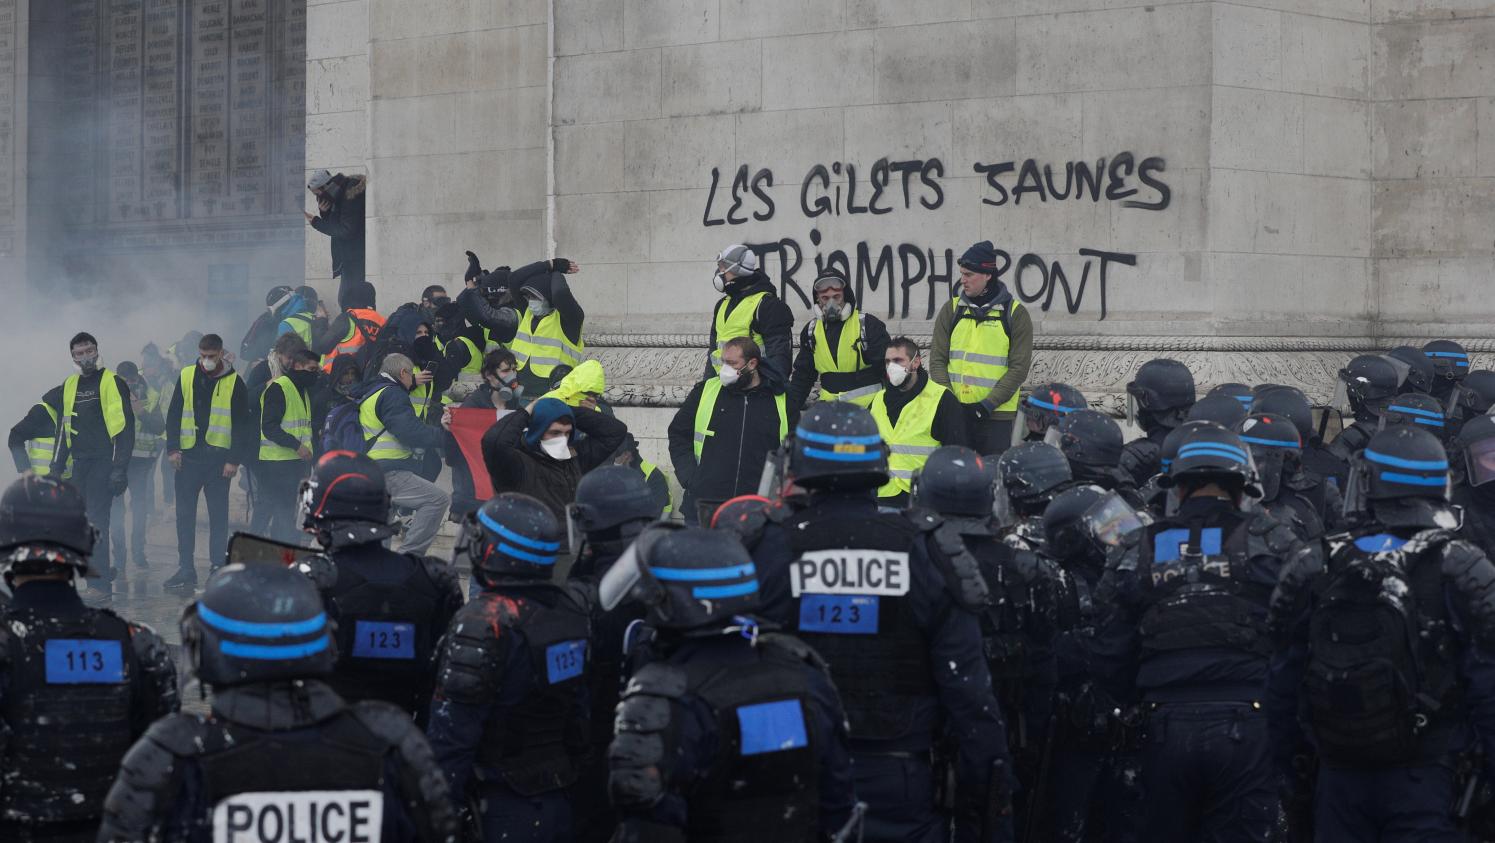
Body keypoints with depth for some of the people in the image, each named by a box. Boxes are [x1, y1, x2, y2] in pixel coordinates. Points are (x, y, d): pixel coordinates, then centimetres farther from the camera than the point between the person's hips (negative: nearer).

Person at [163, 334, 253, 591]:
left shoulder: (234, 382, 0)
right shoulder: (186, 376, 7)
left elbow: (241, 423, 0)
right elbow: (173, 414, 9)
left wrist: (235, 459, -7)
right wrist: (173, 448, -1)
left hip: (218, 457, -2)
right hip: (188, 455, 2)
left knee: (218, 514, 2)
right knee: (185, 514, 3)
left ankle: (218, 567, 7)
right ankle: (185, 570, 7)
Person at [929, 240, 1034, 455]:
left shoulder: (1015, 313, -1)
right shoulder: (951, 310, 8)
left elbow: (1019, 368, -5)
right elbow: (937, 360, 6)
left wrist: (989, 404, -14)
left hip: (996, 414, -3)